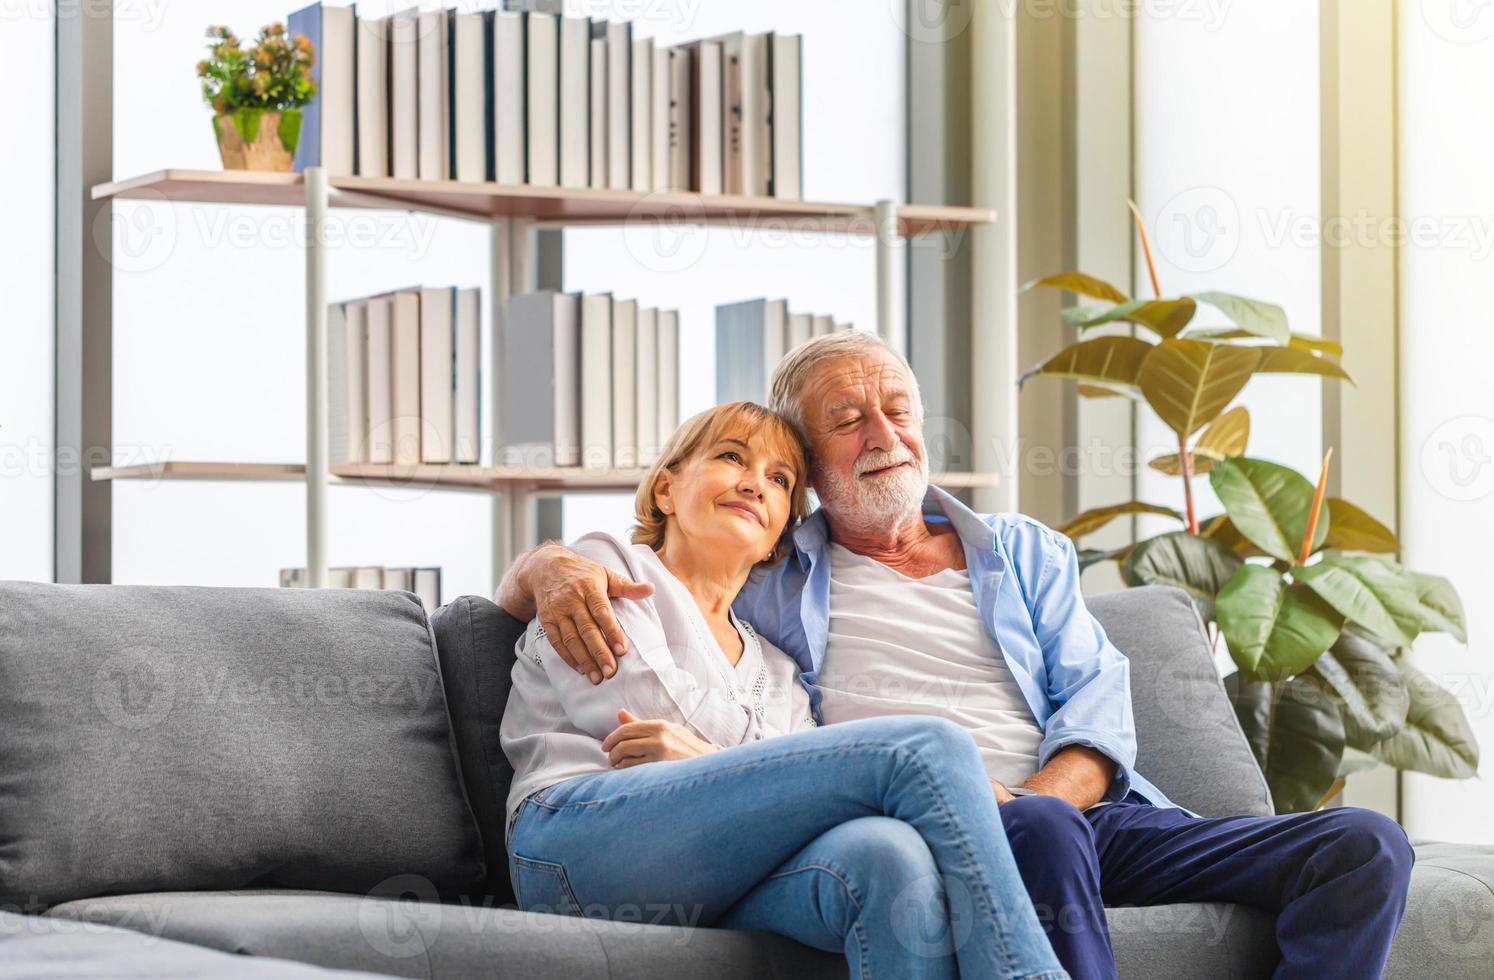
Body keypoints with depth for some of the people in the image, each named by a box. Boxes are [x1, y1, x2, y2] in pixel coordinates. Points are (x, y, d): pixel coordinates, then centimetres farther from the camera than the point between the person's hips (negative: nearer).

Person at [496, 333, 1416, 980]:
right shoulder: (767, 578, 20)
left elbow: (1096, 696, 13)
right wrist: (555, 566, -6)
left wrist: (1034, 798, -10)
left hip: (1086, 811, 4)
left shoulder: (1024, 551, 27)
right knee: (1042, 835, -41)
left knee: (1363, 849, -18)